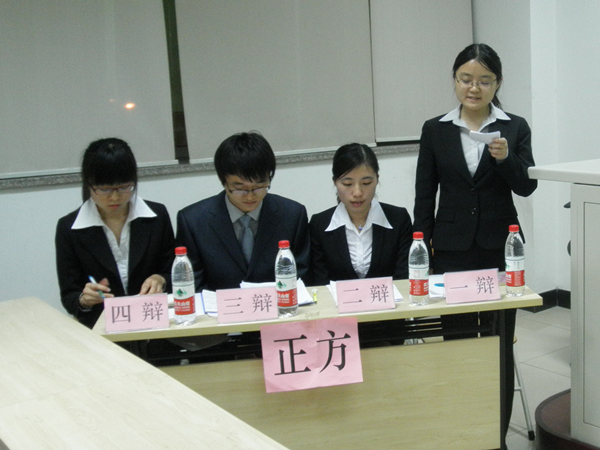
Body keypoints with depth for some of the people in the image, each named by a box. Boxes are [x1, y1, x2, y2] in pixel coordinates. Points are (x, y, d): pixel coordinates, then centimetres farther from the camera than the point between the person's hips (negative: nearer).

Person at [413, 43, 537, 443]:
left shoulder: (515, 128, 2)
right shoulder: (435, 130, 3)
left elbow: (526, 186, -6)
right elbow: (424, 197, 5)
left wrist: (505, 158, -25)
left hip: (499, 249, 0)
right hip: (452, 250, 0)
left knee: (499, 343, 5)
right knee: (456, 340, 3)